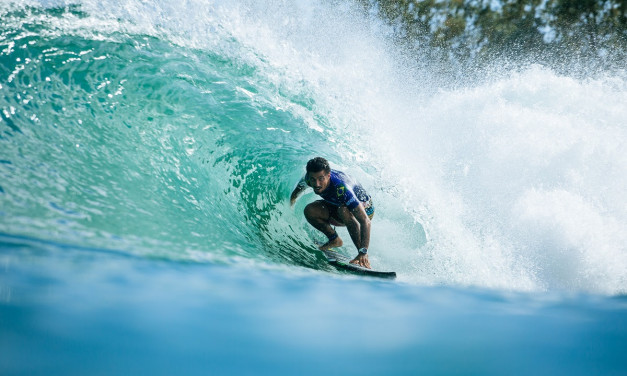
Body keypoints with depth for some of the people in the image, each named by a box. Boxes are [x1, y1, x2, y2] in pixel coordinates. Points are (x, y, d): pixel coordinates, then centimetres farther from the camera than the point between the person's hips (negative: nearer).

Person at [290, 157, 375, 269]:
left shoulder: (341, 189, -42)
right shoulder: (309, 178, -24)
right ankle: (335, 240, 3)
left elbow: (365, 221, -45)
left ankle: (363, 258, -34)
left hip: (364, 208, -6)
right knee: (310, 211, -20)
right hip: (337, 207, 6)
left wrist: (363, 252, -54)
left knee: (343, 210, -39)